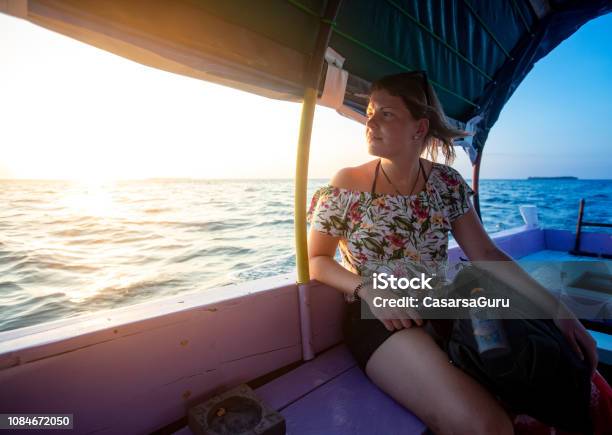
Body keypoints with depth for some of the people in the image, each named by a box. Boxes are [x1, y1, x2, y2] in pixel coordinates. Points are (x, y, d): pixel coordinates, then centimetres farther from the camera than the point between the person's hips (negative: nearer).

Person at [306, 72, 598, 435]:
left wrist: (555, 308, -7)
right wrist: (367, 290, -19)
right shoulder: (347, 186, -9)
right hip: (380, 319, -4)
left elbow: (486, 254, 2)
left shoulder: (446, 182, 1)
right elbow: (316, 260, -3)